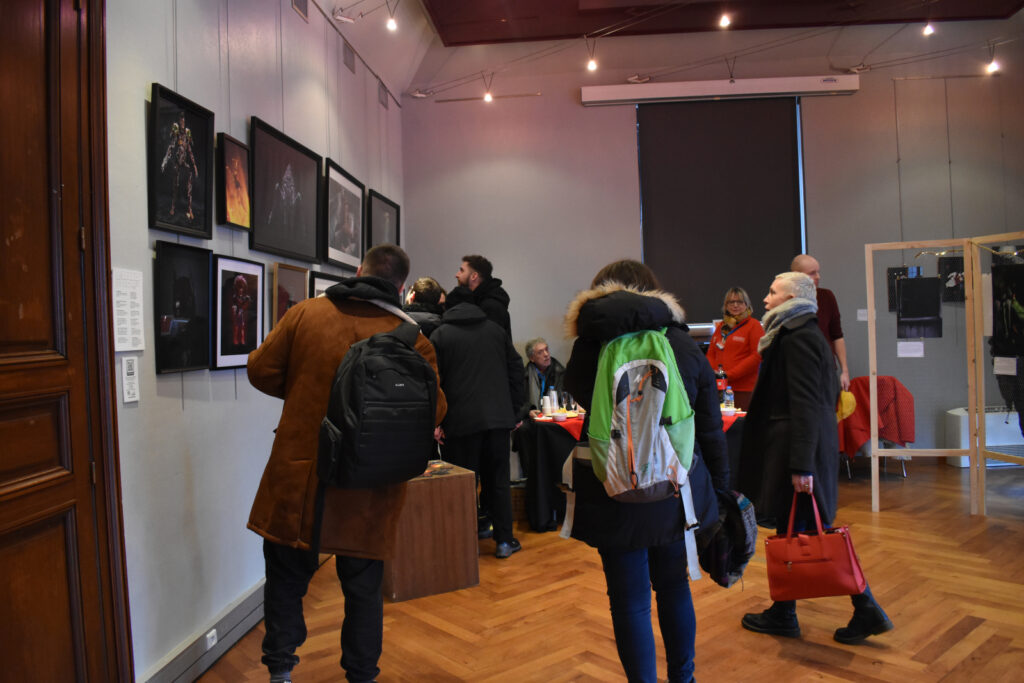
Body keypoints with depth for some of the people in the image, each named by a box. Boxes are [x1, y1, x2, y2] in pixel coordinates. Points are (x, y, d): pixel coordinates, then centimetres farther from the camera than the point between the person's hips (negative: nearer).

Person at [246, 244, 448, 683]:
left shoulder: (305, 313, -4)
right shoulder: (412, 337, -7)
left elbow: (261, 370, 1)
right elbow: (433, 409, -8)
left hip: (298, 474, 0)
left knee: (286, 577, 19)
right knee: (363, 588, 17)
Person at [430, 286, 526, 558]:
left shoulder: (439, 335, 1)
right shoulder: (495, 329, 11)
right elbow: (516, 369, 11)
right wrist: (514, 411, 14)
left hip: (461, 422, -3)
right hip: (499, 418, 3)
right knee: (498, 480, 12)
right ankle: (504, 541, 16)